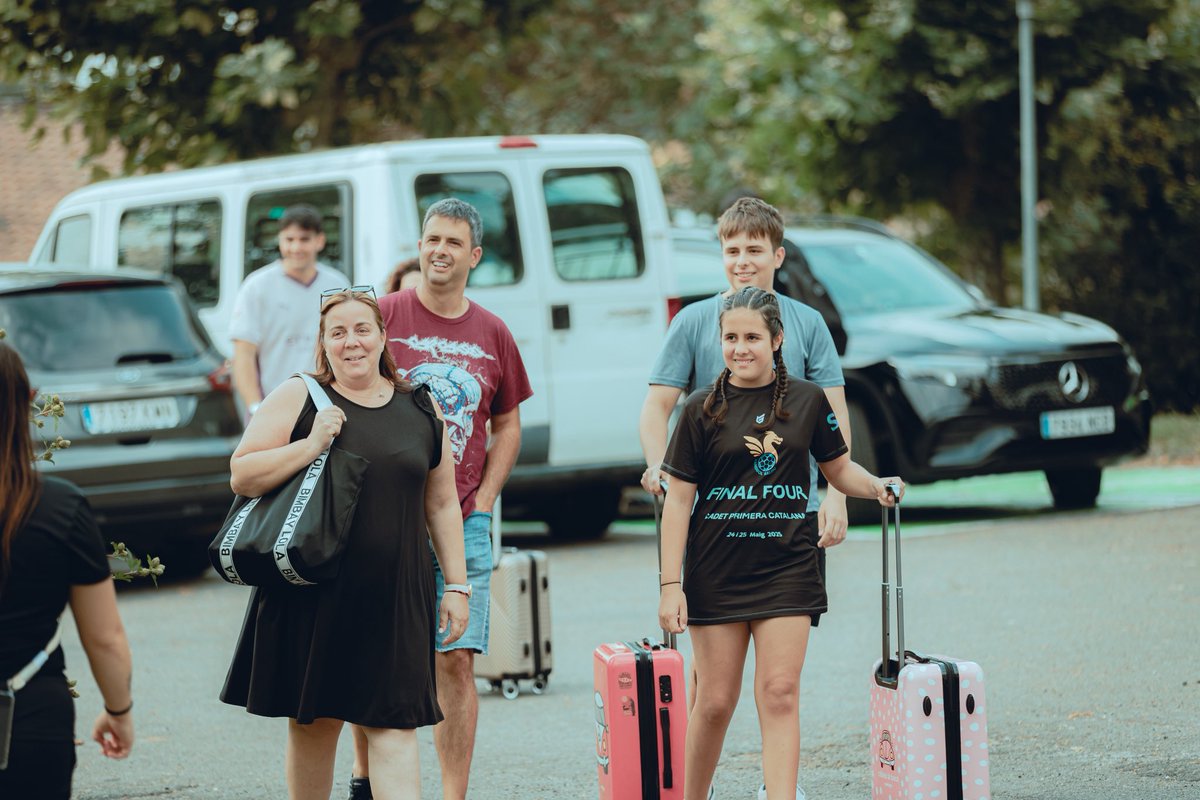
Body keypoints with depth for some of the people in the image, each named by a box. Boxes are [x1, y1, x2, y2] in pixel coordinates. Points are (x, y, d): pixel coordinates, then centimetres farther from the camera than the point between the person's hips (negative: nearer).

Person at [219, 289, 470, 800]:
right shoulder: (298, 398, 1)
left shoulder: (421, 408, 10)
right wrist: (311, 446, -16)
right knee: (312, 720, 9)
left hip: (395, 596, 1)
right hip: (313, 594, -1)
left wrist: (456, 586, 10)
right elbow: (242, 477, -4)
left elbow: (442, 505, 14)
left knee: (393, 723, -6)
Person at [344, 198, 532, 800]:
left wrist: (481, 502, 3)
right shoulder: (383, 316, 0)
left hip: (463, 524, 2)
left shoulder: (492, 334, 8)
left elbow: (508, 427, 16)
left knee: (456, 661, -2)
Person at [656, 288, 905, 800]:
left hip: (787, 570, 1)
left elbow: (839, 469, 16)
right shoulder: (703, 409, -1)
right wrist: (671, 584, -7)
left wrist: (878, 486, -6)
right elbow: (678, 499, -1)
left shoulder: (807, 400, 4)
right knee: (715, 701, 3)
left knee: (779, 695, -8)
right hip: (716, 574, -1)